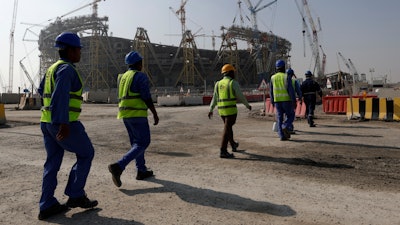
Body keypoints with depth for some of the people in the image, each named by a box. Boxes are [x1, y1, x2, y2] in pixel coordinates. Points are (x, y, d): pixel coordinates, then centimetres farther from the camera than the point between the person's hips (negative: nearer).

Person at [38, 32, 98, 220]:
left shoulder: (53, 68, 17)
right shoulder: (66, 68, -13)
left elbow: (42, 90, 31)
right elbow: (61, 95, -26)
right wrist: (64, 124, -33)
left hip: (47, 122, 9)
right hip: (64, 123, -9)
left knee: (53, 162, 11)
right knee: (86, 154, 6)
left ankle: (47, 206, 14)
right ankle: (75, 196, 8)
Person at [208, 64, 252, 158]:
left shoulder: (218, 84, 9)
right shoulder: (234, 83, -8)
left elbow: (214, 98, 10)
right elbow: (240, 96, -7)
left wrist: (211, 110, 13)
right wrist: (247, 105, 7)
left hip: (221, 110, 6)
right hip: (231, 109, -6)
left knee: (228, 126, 22)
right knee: (227, 129, -7)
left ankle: (233, 145, 38)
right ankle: (223, 151, -9)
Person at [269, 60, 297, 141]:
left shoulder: (273, 77, 6)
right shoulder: (286, 76, -5)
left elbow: (271, 91, 10)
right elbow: (291, 89, -12)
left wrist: (272, 102, 18)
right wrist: (294, 101, -9)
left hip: (277, 101, 3)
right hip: (286, 100, -3)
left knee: (279, 118, 7)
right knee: (290, 116, 12)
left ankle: (282, 136, 2)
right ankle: (285, 127, -14)